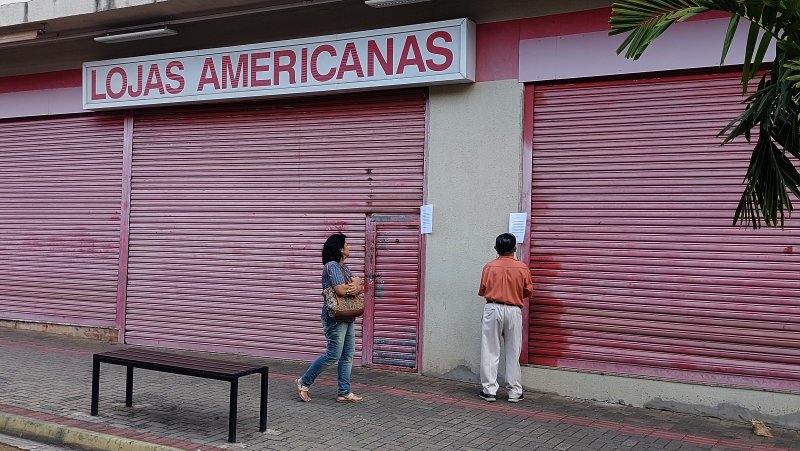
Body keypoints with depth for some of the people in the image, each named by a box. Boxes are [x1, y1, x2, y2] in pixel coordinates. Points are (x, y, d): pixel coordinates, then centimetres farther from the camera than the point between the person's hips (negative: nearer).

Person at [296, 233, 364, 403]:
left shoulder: (343, 267, 15)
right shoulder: (332, 266, -14)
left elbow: (360, 287, 11)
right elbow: (341, 290, -24)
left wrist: (357, 287, -13)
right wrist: (355, 282, -6)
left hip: (347, 318, 9)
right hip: (335, 318, -9)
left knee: (347, 355, 9)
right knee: (333, 355, -6)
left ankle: (344, 392, 15)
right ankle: (304, 381, 8)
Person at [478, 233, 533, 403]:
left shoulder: (489, 267, -4)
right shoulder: (522, 268, -3)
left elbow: (482, 291, 1)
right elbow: (528, 291, 4)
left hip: (493, 309, -1)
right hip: (514, 311, 1)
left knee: (490, 352, 5)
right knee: (513, 353, 8)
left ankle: (489, 390, 5)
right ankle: (514, 392, 12)